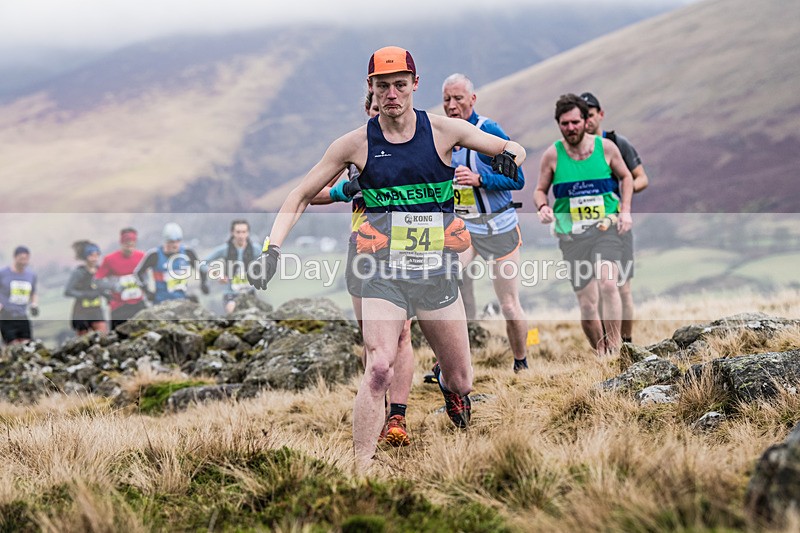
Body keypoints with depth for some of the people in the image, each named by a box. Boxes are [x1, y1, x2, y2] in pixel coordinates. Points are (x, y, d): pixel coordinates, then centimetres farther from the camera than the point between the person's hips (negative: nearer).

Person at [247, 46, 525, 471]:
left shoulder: (443, 130, -1)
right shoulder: (357, 143, -2)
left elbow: (513, 149, 9)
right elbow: (301, 197, 4)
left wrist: (510, 156, -16)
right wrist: (272, 248, -9)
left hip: (437, 272, 2)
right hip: (384, 272, -2)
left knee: (461, 383, 12)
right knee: (379, 370, -24)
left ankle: (446, 379, 50)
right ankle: (360, 471, -20)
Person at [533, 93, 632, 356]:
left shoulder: (605, 147, 1)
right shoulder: (552, 154, 0)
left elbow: (626, 177, 17)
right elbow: (540, 190, 12)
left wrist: (625, 210, 4)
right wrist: (543, 207, -10)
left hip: (606, 228, -1)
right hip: (571, 233, 1)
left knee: (607, 284, -26)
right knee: (587, 303, 0)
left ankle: (614, 346, -18)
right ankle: (600, 353, 18)